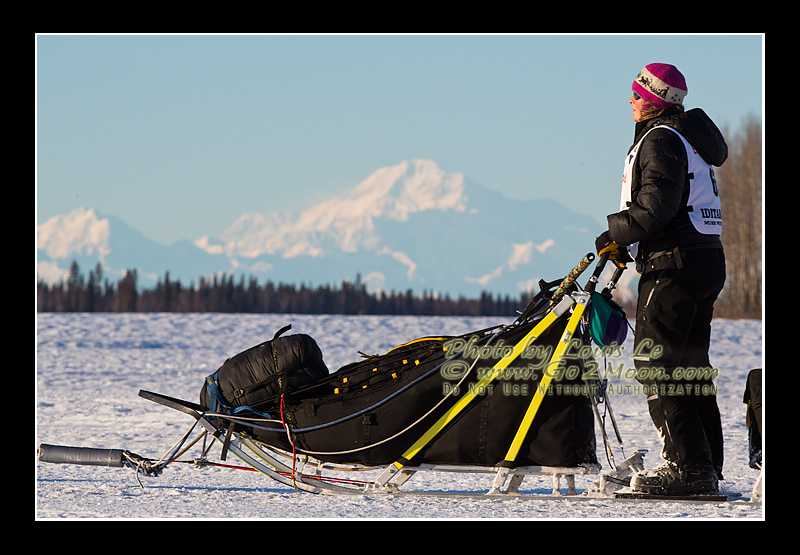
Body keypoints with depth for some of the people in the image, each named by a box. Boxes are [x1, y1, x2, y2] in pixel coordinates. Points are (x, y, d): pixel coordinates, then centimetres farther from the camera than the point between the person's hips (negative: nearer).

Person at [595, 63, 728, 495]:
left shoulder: (661, 139, -10)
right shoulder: (686, 137, 21)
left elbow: (657, 204, -22)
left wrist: (617, 234, -8)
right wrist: (629, 246, 16)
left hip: (675, 264, -10)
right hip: (706, 260, 10)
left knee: (655, 363, -9)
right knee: (689, 365, 12)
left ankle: (688, 465, -14)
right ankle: (706, 466, 12)